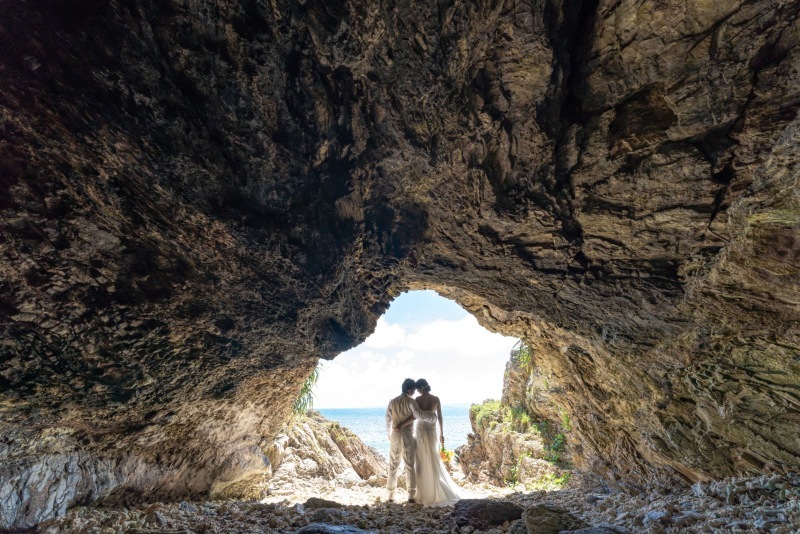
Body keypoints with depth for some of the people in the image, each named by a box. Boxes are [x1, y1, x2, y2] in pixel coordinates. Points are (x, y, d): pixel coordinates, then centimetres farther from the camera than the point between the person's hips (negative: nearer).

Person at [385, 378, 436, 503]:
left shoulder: (392, 402, 4)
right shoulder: (410, 401, -12)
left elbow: (388, 420, 11)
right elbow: (419, 415, -25)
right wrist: (433, 416, -10)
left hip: (395, 436, 4)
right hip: (407, 436, -4)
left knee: (393, 466, 11)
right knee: (410, 466, 7)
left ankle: (391, 495, 15)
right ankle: (411, 496, 10)